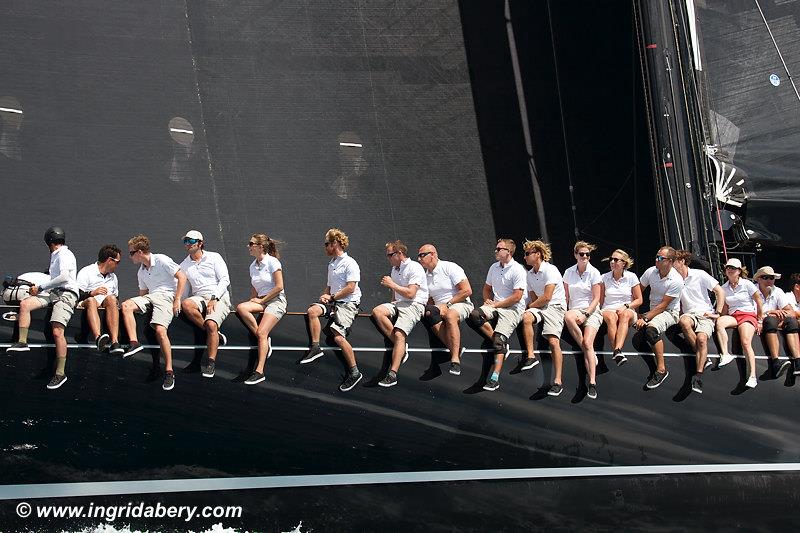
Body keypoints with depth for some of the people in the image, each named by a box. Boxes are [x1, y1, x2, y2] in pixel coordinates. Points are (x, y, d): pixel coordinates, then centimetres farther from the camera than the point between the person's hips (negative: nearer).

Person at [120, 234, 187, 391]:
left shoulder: (161, 260, -1)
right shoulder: (141, 272, 23)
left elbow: (182, 277, -6)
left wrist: (177, 300, -11)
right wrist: (137, 305, 11)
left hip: (166, 295, -7)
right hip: (150, 297, 7)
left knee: (160, 330, -28)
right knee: (126, 305, -20)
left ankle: (169, 371, -23)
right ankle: (134, 343, -30)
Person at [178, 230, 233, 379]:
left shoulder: (214, 257, 7)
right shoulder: (184, 265, 18)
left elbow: (225, 280, -2)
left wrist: (214, 298, -14)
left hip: (219, 297, -4)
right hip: (199, 297, 4)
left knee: (211, 324, -31)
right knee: (185, 305, -33)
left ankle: (211, 363, -26)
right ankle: (215, 334, -21)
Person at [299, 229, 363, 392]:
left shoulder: (349, 263, -7)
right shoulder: (331, 264, 20)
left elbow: (350, 288, -14)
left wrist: (331, 297, -8)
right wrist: (325, 296, 3)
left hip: (348, 304, -8)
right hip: (333, 301, 8)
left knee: (338, 337, -22)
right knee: (312, 310, -22)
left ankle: (354, 372, -12)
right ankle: (315, 348, -18)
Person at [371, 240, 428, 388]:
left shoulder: (415, 268, -7)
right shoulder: (395, 269, 21)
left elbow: (410, 293, -15)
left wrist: (392, 285, -9)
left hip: (414, 305, -8)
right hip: (399, 303, 8)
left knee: (399, 334, -25)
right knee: (377, 312, -22)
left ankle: (392, 374, -30)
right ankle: (401, 347, -17)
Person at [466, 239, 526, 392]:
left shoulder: (517, 270, -7)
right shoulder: (494, 267, 16)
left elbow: (517, 297, -13)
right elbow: (487, 288, 29)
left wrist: (495, 304, -9)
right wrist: (488, 301, 7)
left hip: (513, 309, -7)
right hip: (495, 306, 7)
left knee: (499, 339, -23)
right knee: (474, 315, -24)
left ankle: (494, 378, -26)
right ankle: (500, 344, -14)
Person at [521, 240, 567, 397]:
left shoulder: (550, 270, -10)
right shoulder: (530, 274, 16)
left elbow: (546, 297, -15)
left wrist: (531, 306, -4)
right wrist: (529, 309, -1)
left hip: (556, 306, -6)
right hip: (539, 307, 6)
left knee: (554, 342, -19)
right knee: (526, 317, -29)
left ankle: (558, 382, -17)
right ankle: (530, 356, -27)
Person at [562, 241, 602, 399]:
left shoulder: (594, 273, 2)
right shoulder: (569, 272, 12)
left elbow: (596, 299, -2)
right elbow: (566, 297, 14)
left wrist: (585, 314, -15)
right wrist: (564, 311, -4)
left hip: (592, 311, -3)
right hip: (574, 309, 3)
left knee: (587, 342, -26)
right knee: (568, 317, -36)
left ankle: (592, 383, -30)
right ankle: (591, 355, -25)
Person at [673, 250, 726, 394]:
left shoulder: (699, 275, 3)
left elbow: (720, 292, 4)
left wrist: (717, 313, -3)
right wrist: (679, 314, 4)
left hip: (705, 313, -2)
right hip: (689, 314, 3)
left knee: (701, 338, -32)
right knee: (683, 322, -37)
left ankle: (698, 376, -34)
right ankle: (703, 358, -23)